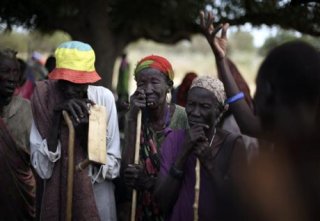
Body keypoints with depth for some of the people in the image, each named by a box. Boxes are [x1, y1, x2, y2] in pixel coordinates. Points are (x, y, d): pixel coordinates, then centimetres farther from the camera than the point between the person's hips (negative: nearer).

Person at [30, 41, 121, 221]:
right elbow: (42, 169, -18)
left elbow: (113, 167, -11)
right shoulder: (45, 99, -12)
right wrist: (56, 118, -25)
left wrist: (87, 135, -25)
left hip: (98, 203, 0)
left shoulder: (104, 97, -12)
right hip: (56, 201, 0)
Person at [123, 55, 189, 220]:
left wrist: (151, 181, -27)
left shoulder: (183, 118, -16)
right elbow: (128, 168, -17)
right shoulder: (134, 117, -7)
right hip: (144, 207, 3)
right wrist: (132, 118, -22)